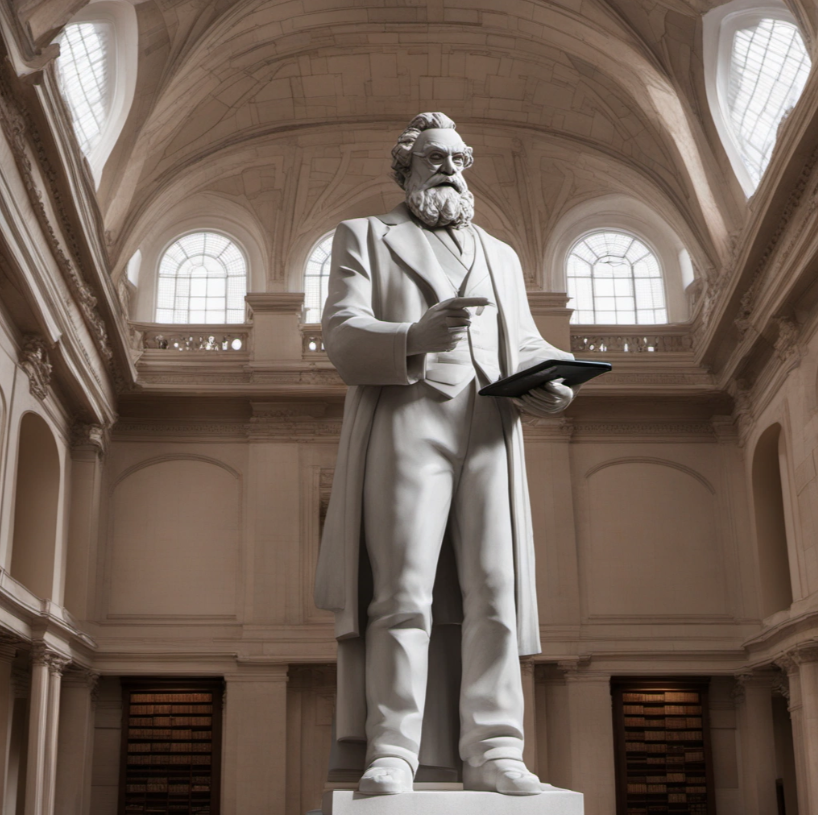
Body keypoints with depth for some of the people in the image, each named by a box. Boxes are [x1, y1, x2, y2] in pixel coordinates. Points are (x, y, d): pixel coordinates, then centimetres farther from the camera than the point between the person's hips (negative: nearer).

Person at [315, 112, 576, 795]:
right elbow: (341, 334, 3)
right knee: (403, 596, -12)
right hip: (406, 426, -3)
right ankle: (391, 754, -11)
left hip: (492, 434, 4)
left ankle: (493, 751, -6)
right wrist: (415, 337, -18)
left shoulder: (501, 255, 32)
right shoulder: (364, 236, 19)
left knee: (495, 594, -6)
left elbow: (526, 342, 21)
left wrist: (554, 380, -4)